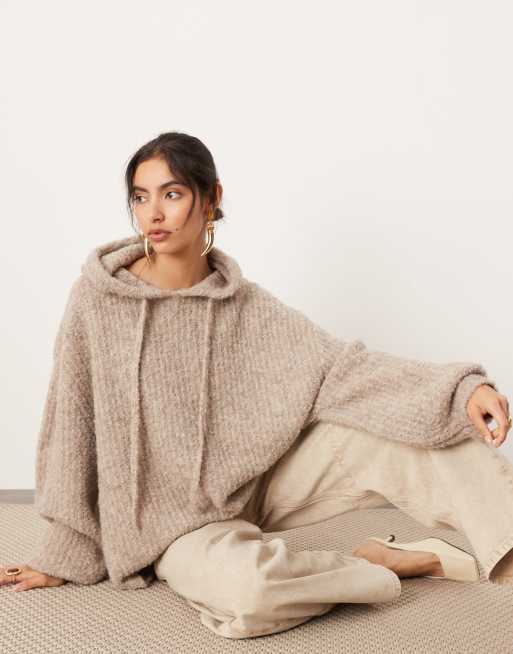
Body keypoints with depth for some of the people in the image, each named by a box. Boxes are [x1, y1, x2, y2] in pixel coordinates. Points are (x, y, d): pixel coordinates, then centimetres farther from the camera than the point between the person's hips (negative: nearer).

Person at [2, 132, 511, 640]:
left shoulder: (245, 306, -4)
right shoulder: (97, 298, -11)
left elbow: (340, 368, -13)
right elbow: (72, 427, -6)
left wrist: (460, 389, -28)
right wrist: (62, 556, -1)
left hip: (252, 486, 3)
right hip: (175, 519, -3)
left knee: (379, 432, -16)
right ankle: (378, 565, -10)